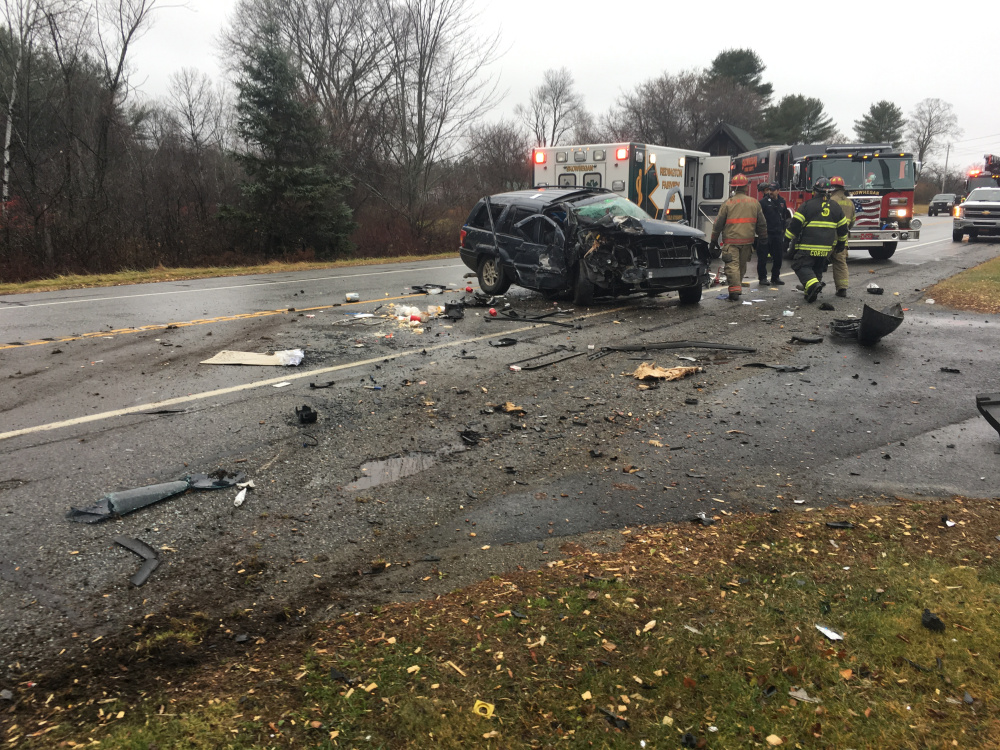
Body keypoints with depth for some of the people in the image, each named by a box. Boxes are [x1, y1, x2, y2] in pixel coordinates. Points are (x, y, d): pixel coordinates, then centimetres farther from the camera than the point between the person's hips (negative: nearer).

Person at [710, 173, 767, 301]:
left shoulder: (728, 203, -5)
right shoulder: (754, 203, 5)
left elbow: (718, 223, -2)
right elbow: (761, 223, 11)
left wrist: (714, 239, 8)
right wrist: (763, 237, 23)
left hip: (731, 240, -4)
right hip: (747, 240, 4)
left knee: (732, 265, -7)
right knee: (742, 266, 18)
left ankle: (735, 290, -19)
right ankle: (738, 286, 29)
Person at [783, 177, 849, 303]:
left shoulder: (807, 205, -6)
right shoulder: (836, 207, 10)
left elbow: (794, 225, -10)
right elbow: (843, 228, 17)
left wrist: (787, 241, -3)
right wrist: (841, 243, 29)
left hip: (807, 246, -5)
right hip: (826, 248, 5)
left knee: (801, 266, -4)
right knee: (818, 269, 17)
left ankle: (813, 284, -26)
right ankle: (810, 292, 20)